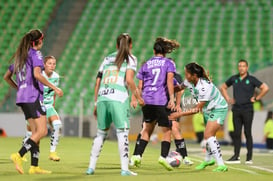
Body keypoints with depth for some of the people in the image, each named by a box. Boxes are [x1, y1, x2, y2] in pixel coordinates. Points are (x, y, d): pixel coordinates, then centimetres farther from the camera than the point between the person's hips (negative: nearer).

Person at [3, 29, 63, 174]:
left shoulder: (19, 56, 18)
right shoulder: (35, 54, -6)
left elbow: (6, 77, 22)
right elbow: (37, 74, -21)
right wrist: (54, 88, -17)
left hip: (22, 97, 9)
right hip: (33, 96, -9)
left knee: (36, 132, 10)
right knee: (42, 131, -10)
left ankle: (34, 166, 4)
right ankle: (19, 155, -21)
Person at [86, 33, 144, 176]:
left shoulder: (108, 58, 23)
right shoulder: (130, 59, 8)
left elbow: (97, 82, 19)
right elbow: (129, 80, -7)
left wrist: (96, 103, 23)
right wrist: (138, 97, 4)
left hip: (102, 98, 5)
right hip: (118, 98, -5)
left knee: (101, 133, 13)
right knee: (122, 132, -3)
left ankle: (91, 167, 12)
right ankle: (124, 169, -8)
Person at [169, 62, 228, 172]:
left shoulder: (204, 87, -34)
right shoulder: (189, 81, -11)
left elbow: (197, 109, -29)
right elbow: (180, 87, 13)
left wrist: (179, 114, -28)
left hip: (218, 109, -9)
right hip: (208, 110, 9)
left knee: (208, 135, -23)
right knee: (208, 135, 24)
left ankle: (221, 165, -24)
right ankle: (208, 160, 46)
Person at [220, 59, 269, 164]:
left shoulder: (251, 79, -1)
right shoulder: (234, 79, 9)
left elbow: (265, 88, -4)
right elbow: (223, 87, 24)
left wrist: (256, 99, -6)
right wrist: (228, 99, 12)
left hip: (247, 109, -4)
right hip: (236, 110, 4)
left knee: (247, 133, -3)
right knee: (236, 133, 4)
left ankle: (249, 157, 1)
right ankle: (236, 156, 7)